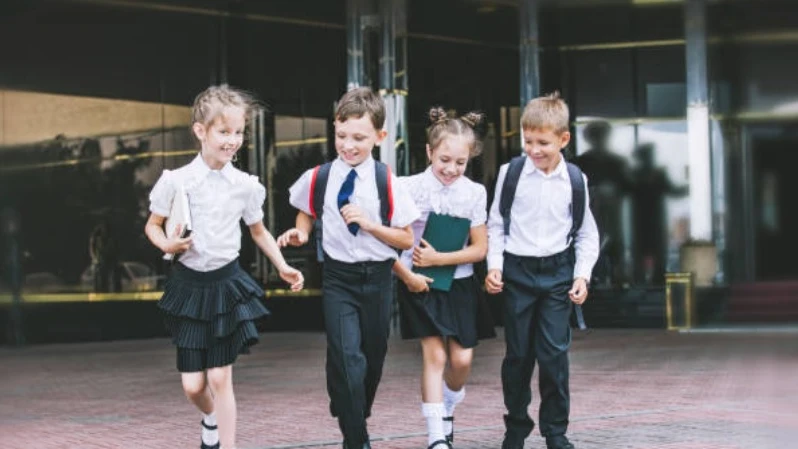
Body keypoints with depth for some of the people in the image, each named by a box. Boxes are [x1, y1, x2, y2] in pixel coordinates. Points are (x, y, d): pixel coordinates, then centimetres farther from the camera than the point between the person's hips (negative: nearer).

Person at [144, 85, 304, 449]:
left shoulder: (246, 185, -4)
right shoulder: (176, 181, -10)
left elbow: (259, 231, 12)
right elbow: (152, 226, 3)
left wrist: (282, 267, 2)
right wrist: (167, 245, -17)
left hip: (227, 283, 0)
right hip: (189, 284, 0)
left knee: (220, 378, 0)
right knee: (193, 385, 3)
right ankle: (211, 419, 37)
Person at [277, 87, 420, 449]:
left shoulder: (387, 182, -9)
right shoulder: (318, 178, -5)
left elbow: (407, 240, -3)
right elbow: (306, 212, 16)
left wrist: (370, 224, -17)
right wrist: (300, 233, -4)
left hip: (377, 278, 1)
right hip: (338, 278, -1)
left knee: (373, 359, 13)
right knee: (347, 358, -16)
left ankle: (358, 418, 39)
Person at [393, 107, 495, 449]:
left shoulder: (474, 193, -3)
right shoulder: (410, 188, -10)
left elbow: (479, 249, -3)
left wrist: (438, 259, -14)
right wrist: (407, 276, -14)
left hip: (459, 284, 3)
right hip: (421, 284, -3)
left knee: (462, 360, 2)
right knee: (434, 355, -9)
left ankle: (446, 408, 33)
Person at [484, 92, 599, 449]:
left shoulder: (575, 180, -1)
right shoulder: (511, 173, -2)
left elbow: (587, 235, 6)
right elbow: (496, 225, 4)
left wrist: (582, 275, -3)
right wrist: (494, 265, -5)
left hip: (557, 272, 0)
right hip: (517, 270, 0)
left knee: (554, 353, -4)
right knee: (518, 354, 7)